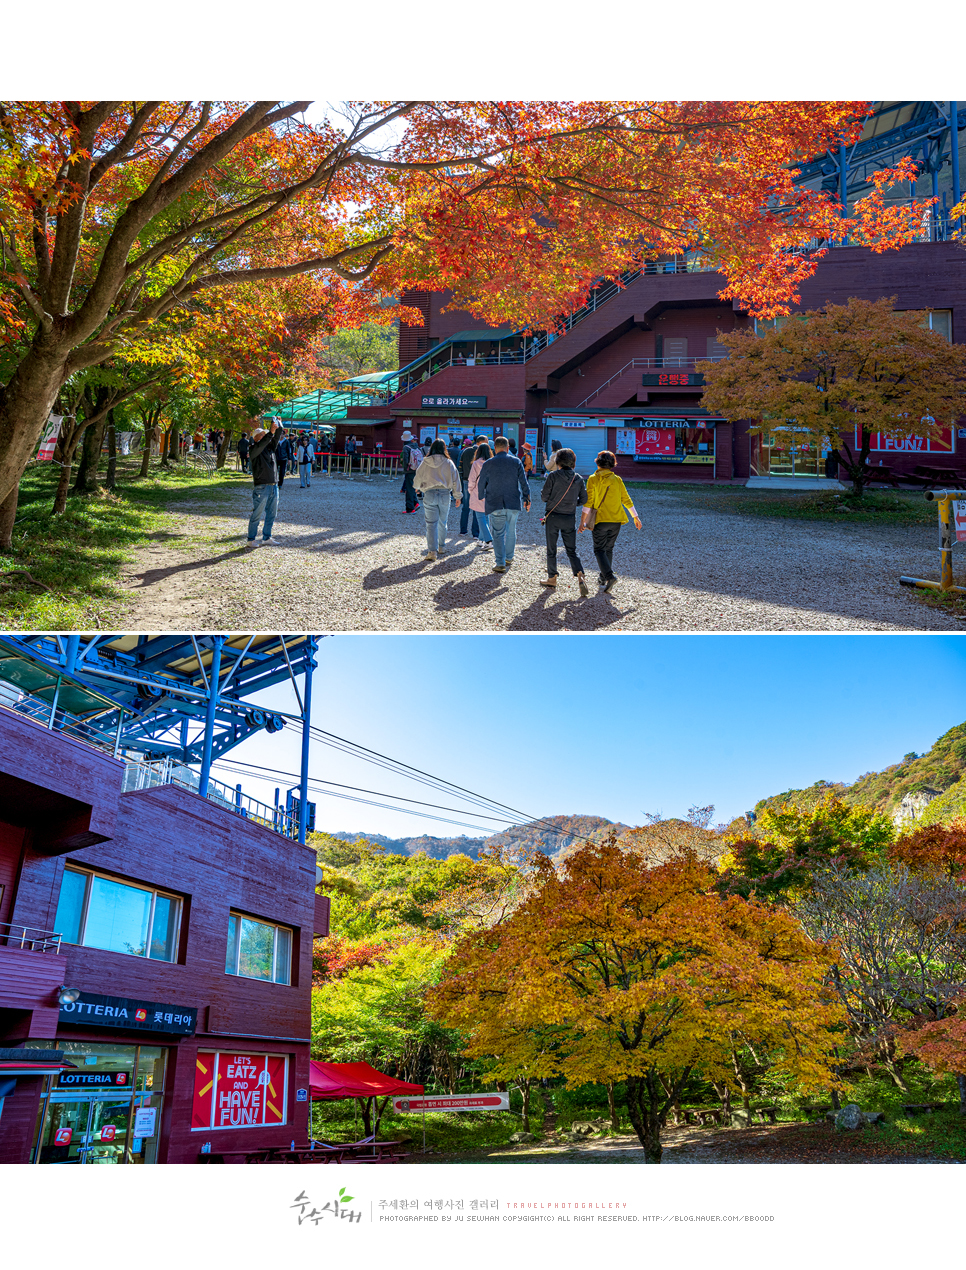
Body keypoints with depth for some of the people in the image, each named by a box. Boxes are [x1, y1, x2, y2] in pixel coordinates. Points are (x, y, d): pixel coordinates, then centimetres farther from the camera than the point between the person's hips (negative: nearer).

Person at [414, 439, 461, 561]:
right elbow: (455, 480, 5)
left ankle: (432, 551, -11)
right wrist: (458, 496, 14)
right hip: (445, 494, 2)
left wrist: (418, 487, 29)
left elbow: (418, 479, 7)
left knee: (431, 524, -2)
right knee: (442, 522, 18)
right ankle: (441, 547, 32)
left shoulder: (425, 463, -1)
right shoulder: (449, 463, 1)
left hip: (429, 494, -2)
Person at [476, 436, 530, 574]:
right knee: (511, 531, 18)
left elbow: (481, 484, 6)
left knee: (498, 533, 1)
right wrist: (527, 499, 9)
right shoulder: (516, 462, 0)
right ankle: (509, 558, 30)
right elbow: (523, 482, 0)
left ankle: (500, 563, -6)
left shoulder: (488, 464, -2)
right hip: (513, 503, 2)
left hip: (495, 504, -2)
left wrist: (482, 497, 23)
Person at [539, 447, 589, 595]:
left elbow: (544, 496, -9)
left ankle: (552, 578, 19)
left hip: (553, 516, -3)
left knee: (551, 550, 12)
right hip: (570, 518, 3)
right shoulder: (578, 479, 0)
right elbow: (583, 499, 5)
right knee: (572, 550, 9)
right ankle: (580, 576, -11)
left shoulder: (553, 476, -11)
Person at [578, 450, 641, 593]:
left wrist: (583, 521, -3)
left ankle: (610, 576, -19)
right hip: (616, 520, 4)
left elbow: (588, 501, -8)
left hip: (601, 520, -4)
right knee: (609, 549, 18)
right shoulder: (617, 479, 4)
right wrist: (636, 517, 16)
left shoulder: (593, 479, -5)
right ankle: (604, 578, 23)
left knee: (599, 550, 2)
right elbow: (626, 500, 7)